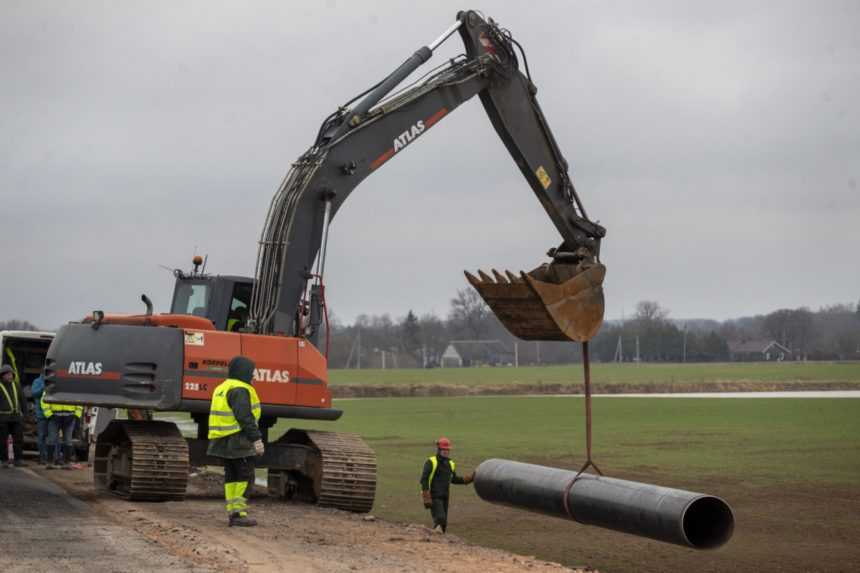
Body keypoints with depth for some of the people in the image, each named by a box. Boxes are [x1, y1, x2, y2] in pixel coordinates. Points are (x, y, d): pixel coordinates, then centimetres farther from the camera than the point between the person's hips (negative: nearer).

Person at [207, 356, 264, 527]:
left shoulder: (222, 388, 17)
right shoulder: (239, 390, -14)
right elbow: (244, 417, -21)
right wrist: (256, 439, -21)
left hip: (222, 441, 9)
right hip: (238, 440, -9)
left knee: (231, 476, 11)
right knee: (245, 476, -6)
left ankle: (232, 512, 9)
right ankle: (239, 513, -10)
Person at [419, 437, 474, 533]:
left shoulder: (450, 464, 10)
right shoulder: (431, 462, -10)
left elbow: (454, 479, 25)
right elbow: (424, 480, -13)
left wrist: (470, 478, 16)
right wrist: (427, 499, -19)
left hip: (444, 497, 7)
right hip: (434, 497, -7)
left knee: (443, 524, 5)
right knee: (440, 519, -22)